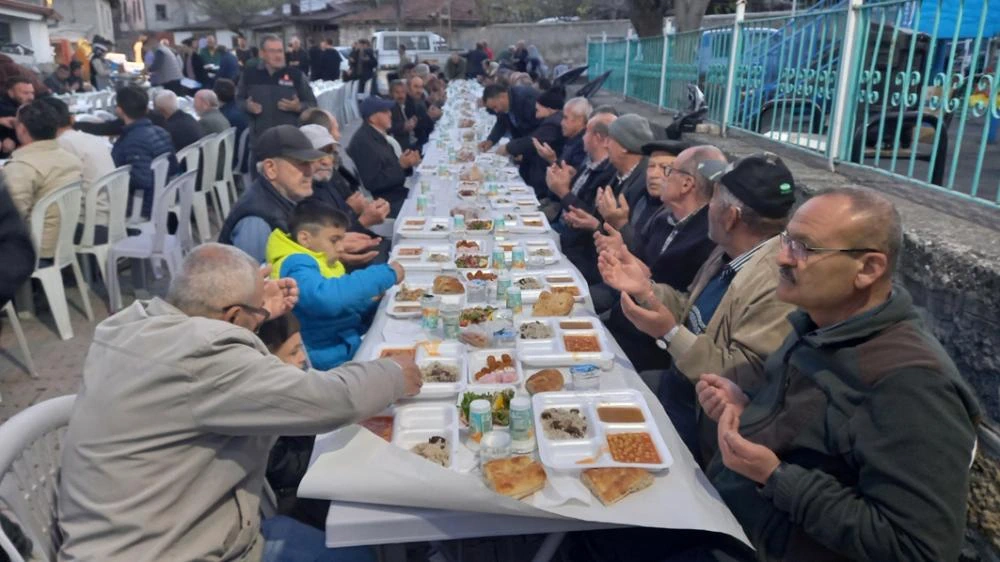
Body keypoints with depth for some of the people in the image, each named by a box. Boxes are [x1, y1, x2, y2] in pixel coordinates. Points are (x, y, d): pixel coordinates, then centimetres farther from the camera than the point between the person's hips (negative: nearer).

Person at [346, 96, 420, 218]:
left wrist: (407, 163, -2)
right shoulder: (363, 142, -18)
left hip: (397, 193, 9)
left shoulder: (378, 135, 10)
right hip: (386, 203, -9)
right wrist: (400, 165, -20)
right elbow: (372, 183, -21)